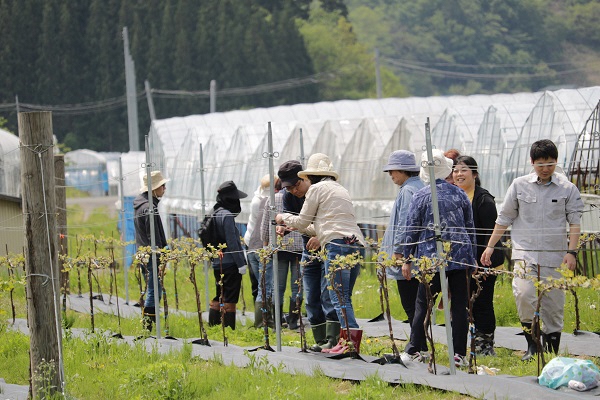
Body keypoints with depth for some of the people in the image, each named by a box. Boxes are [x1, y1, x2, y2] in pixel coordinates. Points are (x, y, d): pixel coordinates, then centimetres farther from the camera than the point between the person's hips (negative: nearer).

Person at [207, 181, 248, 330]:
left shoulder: (214, 213, 10)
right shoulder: (227, 215, -16)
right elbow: (232, 242, -18)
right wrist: (241, 263, -15)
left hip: (216, 263, 8)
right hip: (230, 263, -8)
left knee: (217, 298, 14)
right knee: (230, 300, -3)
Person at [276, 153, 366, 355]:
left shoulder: (317, 189, 5)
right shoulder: (340, 189, 29)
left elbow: (302, 222, 10)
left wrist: (284, 218, 30)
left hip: (338, 245, -8)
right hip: (356, 245, 8)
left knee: (339, 298, -12)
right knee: (344, 298, 9)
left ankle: (352, 339, -24)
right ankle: (345, 339, 2)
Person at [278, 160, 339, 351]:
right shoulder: (289, 196, -2)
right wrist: (282, 226, -20)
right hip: (309, 251, 6)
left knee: (328, 295, -14)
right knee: (311, 299, 4)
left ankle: (332, 339, -14)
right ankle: (320, 341, 9)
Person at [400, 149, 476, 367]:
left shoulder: (421, 196, -4)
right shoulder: (459, 194, 6)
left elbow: (412, 229, -1)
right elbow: (470, 227, 12)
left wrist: (407, 260, 6)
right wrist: (468, 254, 23)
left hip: (432, 257, -3)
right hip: (460, 257, 3)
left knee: (423, 304, 7)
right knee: (459, 305, 4)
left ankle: (415, 350, 11)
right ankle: (459, 353, 3)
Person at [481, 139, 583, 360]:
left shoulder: (567, 188, 4)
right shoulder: (519, 185, 6)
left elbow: (575, 222, 3)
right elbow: (504, 218, 13)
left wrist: (571, 252, -7)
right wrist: (490, 246, 11)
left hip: (554, 255, 0)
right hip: (525, 252, 0)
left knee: (554, 303, 0)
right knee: (524, 294, -20)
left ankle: (552, 349, 12)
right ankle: (531, 342, -5)